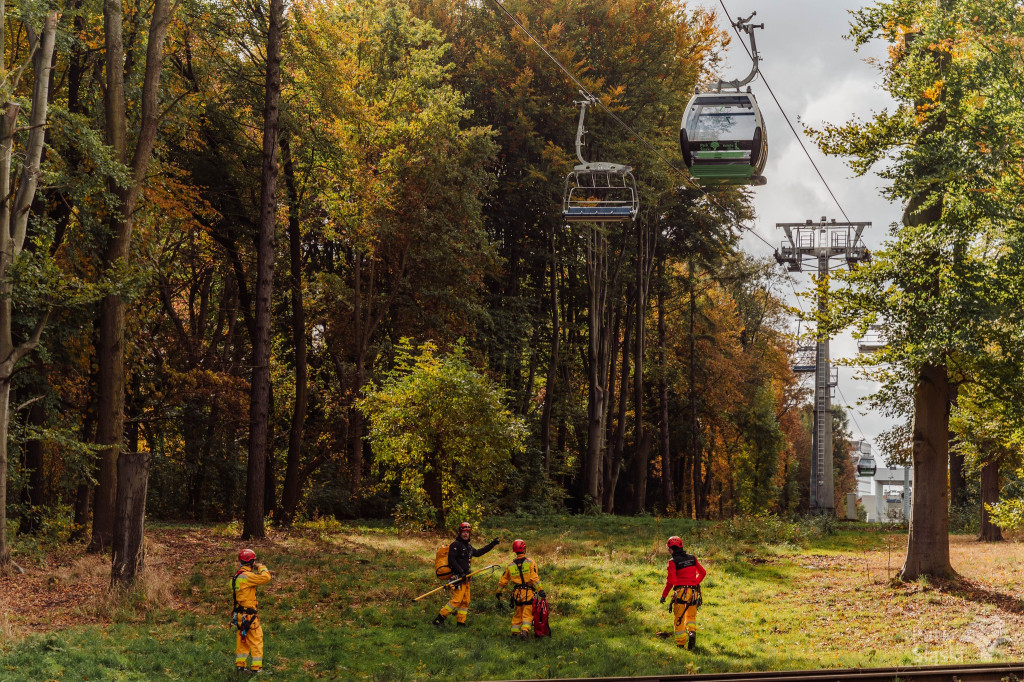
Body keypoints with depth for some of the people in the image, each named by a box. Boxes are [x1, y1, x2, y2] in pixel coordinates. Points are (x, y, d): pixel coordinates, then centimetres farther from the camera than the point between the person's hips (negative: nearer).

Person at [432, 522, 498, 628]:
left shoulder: (468, 546, 19)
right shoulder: (456, 545, -8)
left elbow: (478, 553, 35)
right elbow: (451, 560, -16)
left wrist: (491, 544, 34)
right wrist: (461, 572, -22)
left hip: (465, 578, 9)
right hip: (458, 577, -9)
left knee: (465, 601, 8)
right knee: (457, 599, -16)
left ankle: (461, 623, 14)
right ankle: (439, 619, -13)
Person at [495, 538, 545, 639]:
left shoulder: (510, 565, 7)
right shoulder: (530, 563, -6)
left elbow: (503, 581, 14)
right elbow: (535, 579, -15)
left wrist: (499, 592, 26)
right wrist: (540, 591, -15)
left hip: (516, 592, 4)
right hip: (528, 592, -4)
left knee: (517, 614, 19)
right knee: (527, 614, 0)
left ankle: (515, 632, 21)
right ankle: (525, 630, -18)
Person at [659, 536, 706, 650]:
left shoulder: (673, 562, -9)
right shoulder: (692, 558, 7)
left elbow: (670, 581, -14)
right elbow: (703, 573, 14)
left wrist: (664, 595, -5)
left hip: (680, 592, -4)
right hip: (693, 592, 4)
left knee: (679, 619, 8)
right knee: (691, 616, 20)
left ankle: (681, 642, 8)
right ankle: (692, 632, -7)